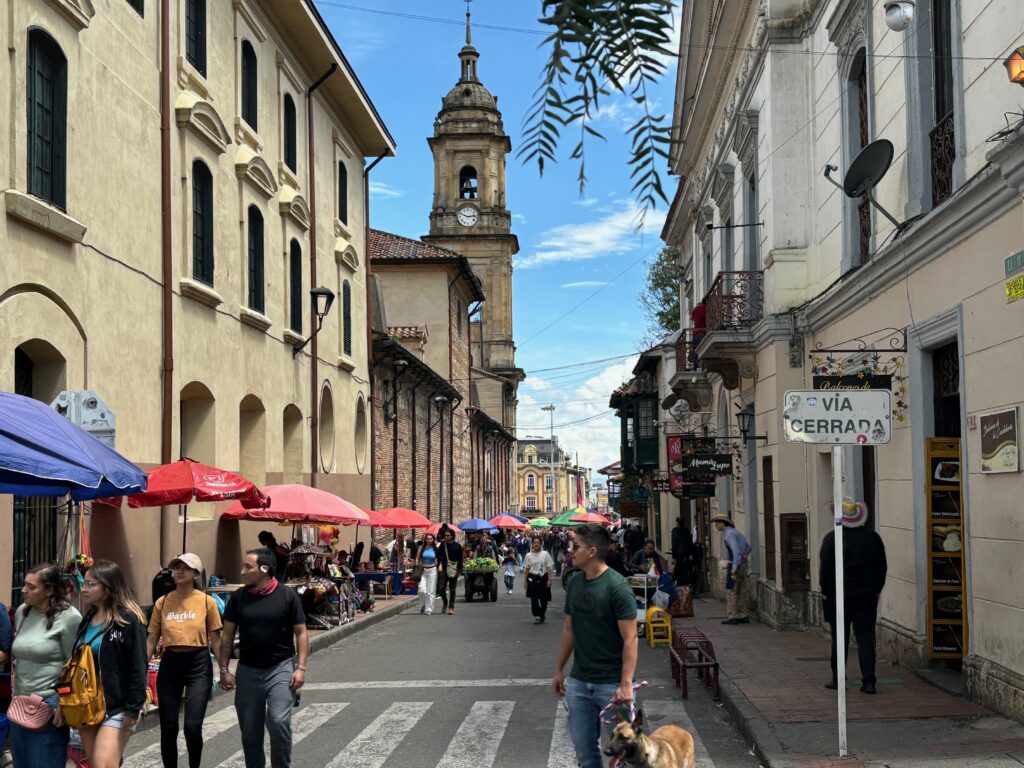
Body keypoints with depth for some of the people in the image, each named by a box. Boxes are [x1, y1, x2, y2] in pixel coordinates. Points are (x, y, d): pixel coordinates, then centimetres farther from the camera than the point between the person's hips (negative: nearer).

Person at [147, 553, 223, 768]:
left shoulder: (207, 602, -2)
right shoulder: (162, 602, 4)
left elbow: (215, 640, 2)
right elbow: (152, 639, 7)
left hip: (198, 663, -3)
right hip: (170, 663, 3)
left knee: (193, 726, -8)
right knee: (168, 727, 6)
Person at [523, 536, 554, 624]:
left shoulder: (545, 554, -1)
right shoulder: (529, 555, 3)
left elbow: (549, 568, -1)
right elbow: (527, 569, 9)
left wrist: (549, 580, -7)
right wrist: (525, 581, 8)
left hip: (543, 578, 0)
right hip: (533, 579, 1)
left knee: (544, 599, 5)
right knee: (534, 599, -5)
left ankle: (541, 616, 26)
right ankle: (537, 616, 8)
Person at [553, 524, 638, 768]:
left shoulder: (617, 587, -15)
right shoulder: (574, 583, 5)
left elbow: (630, 639, -17)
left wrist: (626, 684, -22)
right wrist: (559, 670, 15)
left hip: (611, 683, -6)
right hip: (578, 682, 6)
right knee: (584, 748, 12)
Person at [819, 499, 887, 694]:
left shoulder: (832, 538, -9)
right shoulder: (873, 538, 1)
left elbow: (825, 568, -7)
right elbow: (882, 567, 7)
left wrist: (825, 591, 3)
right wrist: (876, 589, 15)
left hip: (839, 596, -2)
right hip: (867, 595, 2)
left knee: (840, 639, 9)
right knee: (866, 638, 2)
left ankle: (838, 679, 15)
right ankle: (868, 681, -3)